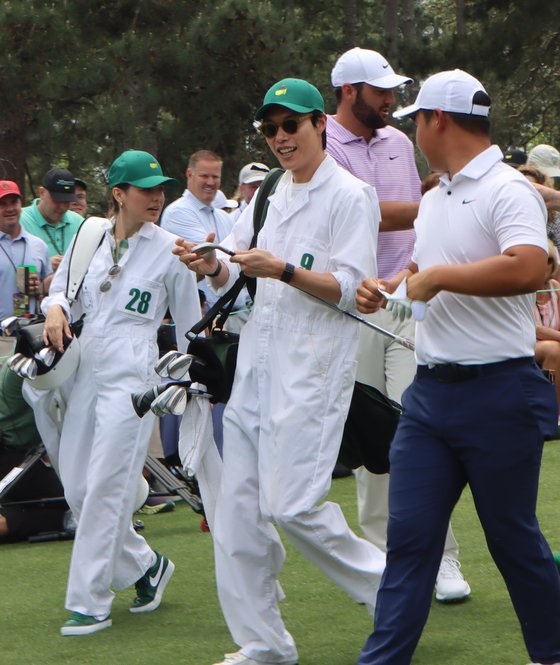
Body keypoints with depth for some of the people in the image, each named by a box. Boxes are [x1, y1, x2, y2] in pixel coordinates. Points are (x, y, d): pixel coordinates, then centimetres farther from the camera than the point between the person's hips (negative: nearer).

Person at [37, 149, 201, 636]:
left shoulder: (169, 250, -3)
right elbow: (63, 289, 16)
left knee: (106, 488, -9)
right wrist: (56, 308, -8)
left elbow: (190, 326, 4)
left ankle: (90, 604, -3)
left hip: (132, 376, -5)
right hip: (86, 372, 5)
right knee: (76, 489, 6)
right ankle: (145, 566, 24)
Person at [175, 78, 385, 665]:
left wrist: (284, 271, -24)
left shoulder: (349, 195, -5)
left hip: (314, 365, -7)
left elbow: (350, 288, -12)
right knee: (239, 505, 4)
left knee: (292, 505, -14)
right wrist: (212, 266, -8)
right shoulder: (269, 195, 18)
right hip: (256, 363, 8)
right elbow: (233, 277, 15)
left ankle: (388, 585, 6)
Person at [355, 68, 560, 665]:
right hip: (430, 390, 8)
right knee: (408, 533, 2)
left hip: (498, 395, -8)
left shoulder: (508, 191, -12)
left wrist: (440, 276, -20)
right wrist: (388, 288, 9)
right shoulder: (434, 198, 17)